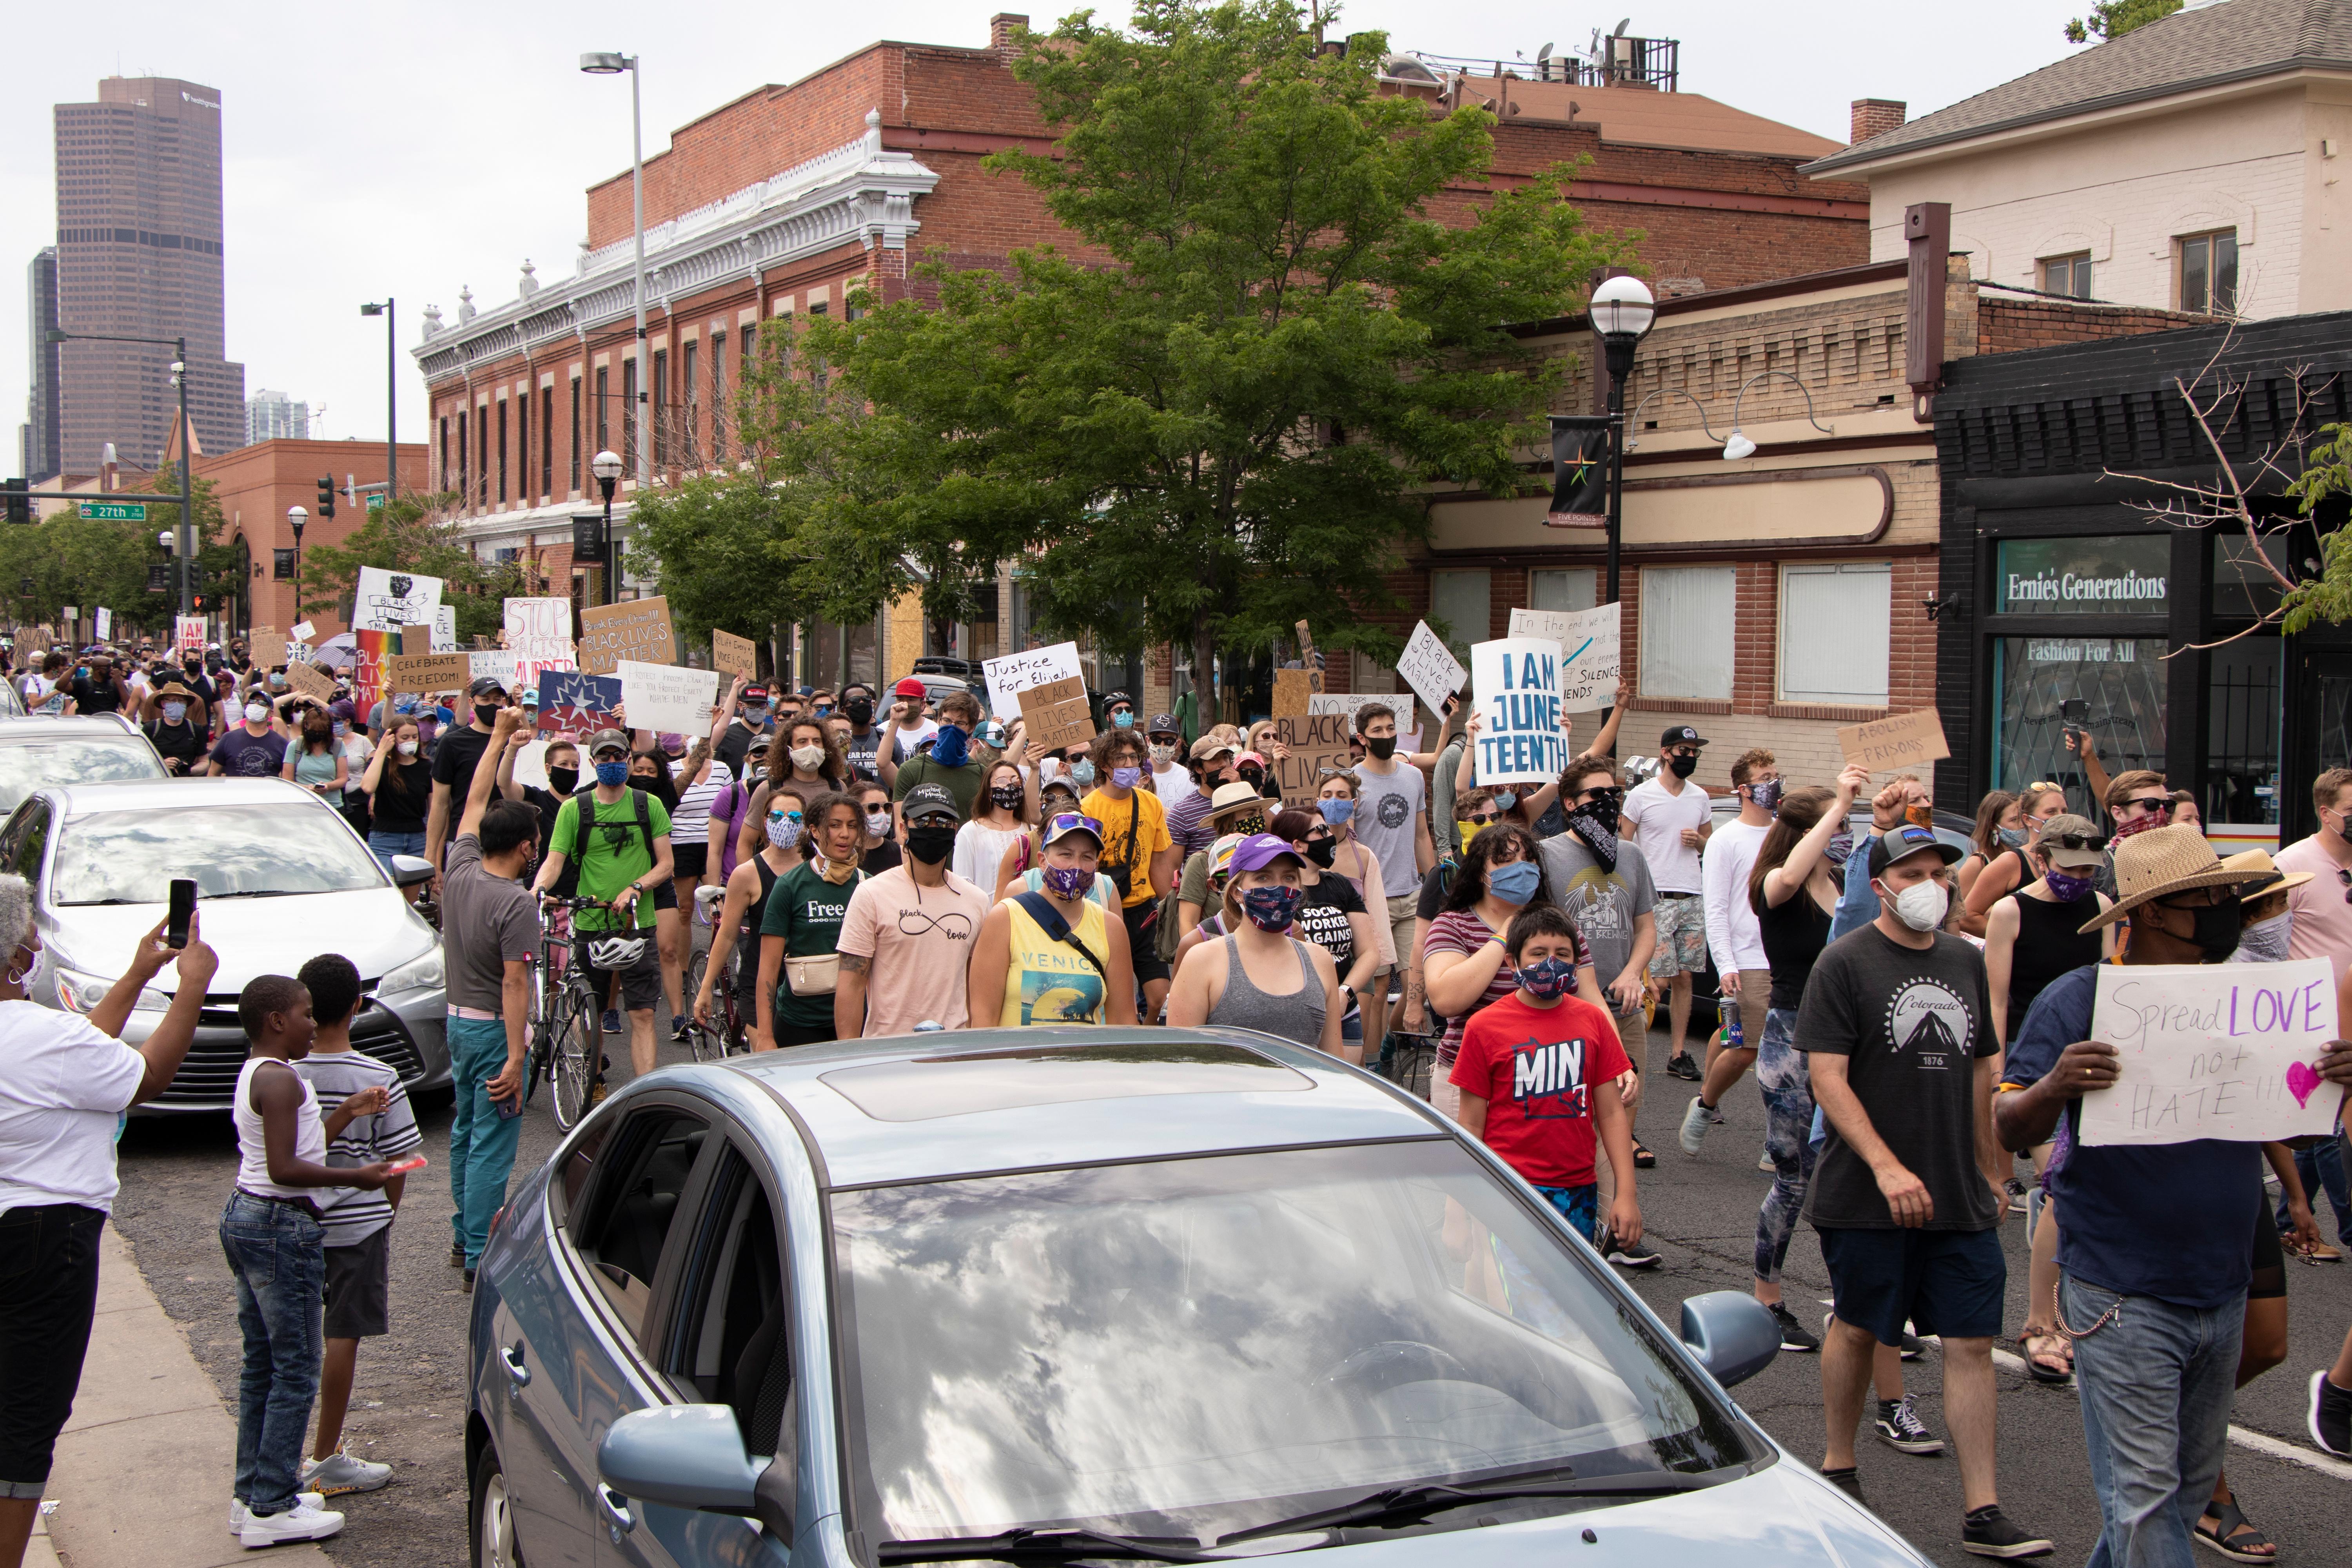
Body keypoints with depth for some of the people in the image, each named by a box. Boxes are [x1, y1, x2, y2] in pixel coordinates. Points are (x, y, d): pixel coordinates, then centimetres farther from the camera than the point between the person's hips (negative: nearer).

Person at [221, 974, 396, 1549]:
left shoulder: (253, 1074, 14)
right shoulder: (281, 1079, -17)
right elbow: (285, 1169, -23)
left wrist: (348, 1113, 16)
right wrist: (355, 1177, -17)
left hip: (243, 1216, 11)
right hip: (281, 1227, -10)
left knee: (262, 1365, 16)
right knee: (295, 1371, -4)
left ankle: (252, 1492, 22)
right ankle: (272, 1508, 0)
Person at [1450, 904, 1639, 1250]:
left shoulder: (1592, 1021, 5)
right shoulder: (1485, 1027, -4)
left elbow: (1611, 1113, 7)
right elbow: (1472, 1125, -1)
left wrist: (1626, 1194, 2)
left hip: (1578, 1188, 3)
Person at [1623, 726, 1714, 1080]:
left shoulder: (1700, 798, 12)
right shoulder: (1641, 795, -3)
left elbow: (1710, 841, 24)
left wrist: (1698, 841, 0)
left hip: (1693, 898, 5)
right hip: (1656, 897, -5)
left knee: (1684, 978, 6)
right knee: (1658, 981, -9)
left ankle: (1679, 1052, 11)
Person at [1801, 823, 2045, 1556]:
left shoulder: (1965, 961, 11)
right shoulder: (1845, 963, -8)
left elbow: (1980, 1074, 18)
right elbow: (1827, 1078, -14)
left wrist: (1992, 1173, 16)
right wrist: (1886, 1167, -22)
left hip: (1961, 1197, 5)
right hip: (1866, 1195, -5)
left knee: (1972, 1340, 1)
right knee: (1856, 1328, 9)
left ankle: (1982, 1512, 5)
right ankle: (1839, 1464, 30)